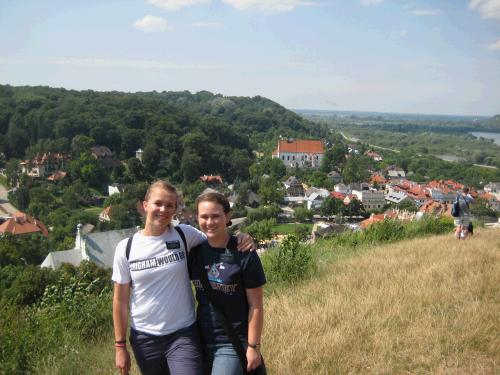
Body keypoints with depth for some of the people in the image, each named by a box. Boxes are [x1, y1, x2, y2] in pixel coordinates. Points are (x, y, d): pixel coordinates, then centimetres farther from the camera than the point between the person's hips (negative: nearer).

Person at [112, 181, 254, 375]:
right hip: (144, 338, 1)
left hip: (183, 335, -1)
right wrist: (120, 345, 2)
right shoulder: (126, 248, -5)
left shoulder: (184, 235, -5)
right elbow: (120, 300, 1)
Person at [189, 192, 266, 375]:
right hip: (201, 342, 5)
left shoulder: (244, 255, -14)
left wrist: (253, 346, -10)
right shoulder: (196, 251, -2)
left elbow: (256, 306, -10)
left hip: (233, 344, -4)